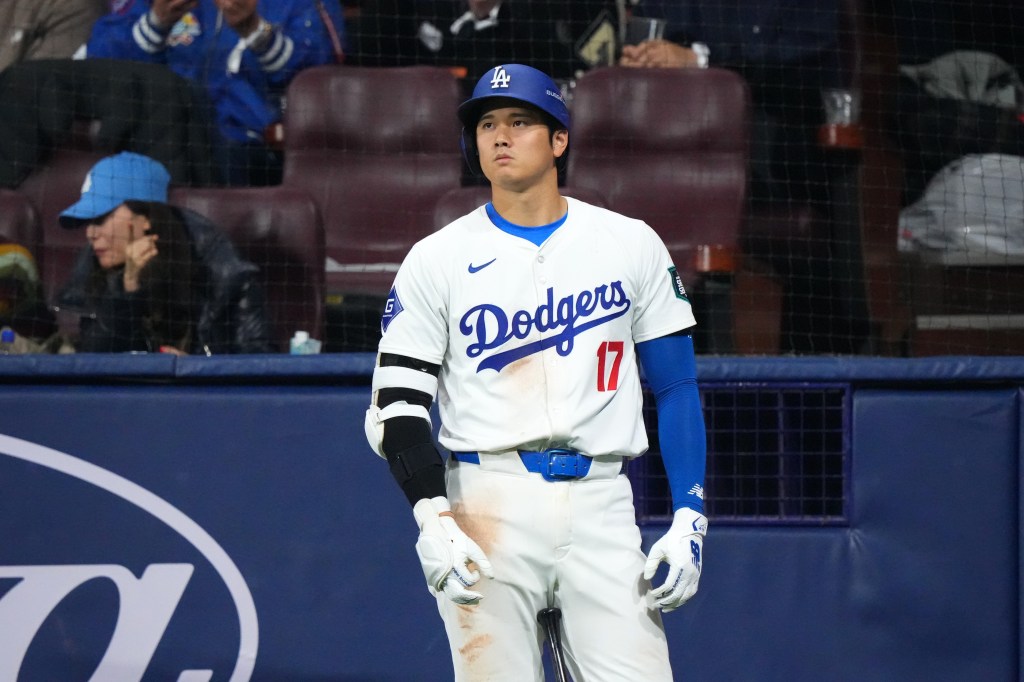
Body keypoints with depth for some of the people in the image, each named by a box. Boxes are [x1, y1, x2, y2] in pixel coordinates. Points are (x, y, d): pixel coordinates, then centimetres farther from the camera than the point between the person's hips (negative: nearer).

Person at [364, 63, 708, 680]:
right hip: (489, 503, -1)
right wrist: (434, 523, -13)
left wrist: (689, 519, 0)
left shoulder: (633, 246, 9)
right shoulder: (438, 259, 6)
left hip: (602, 503, 1)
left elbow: (677, 389, 11)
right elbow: (398, 406, 2)